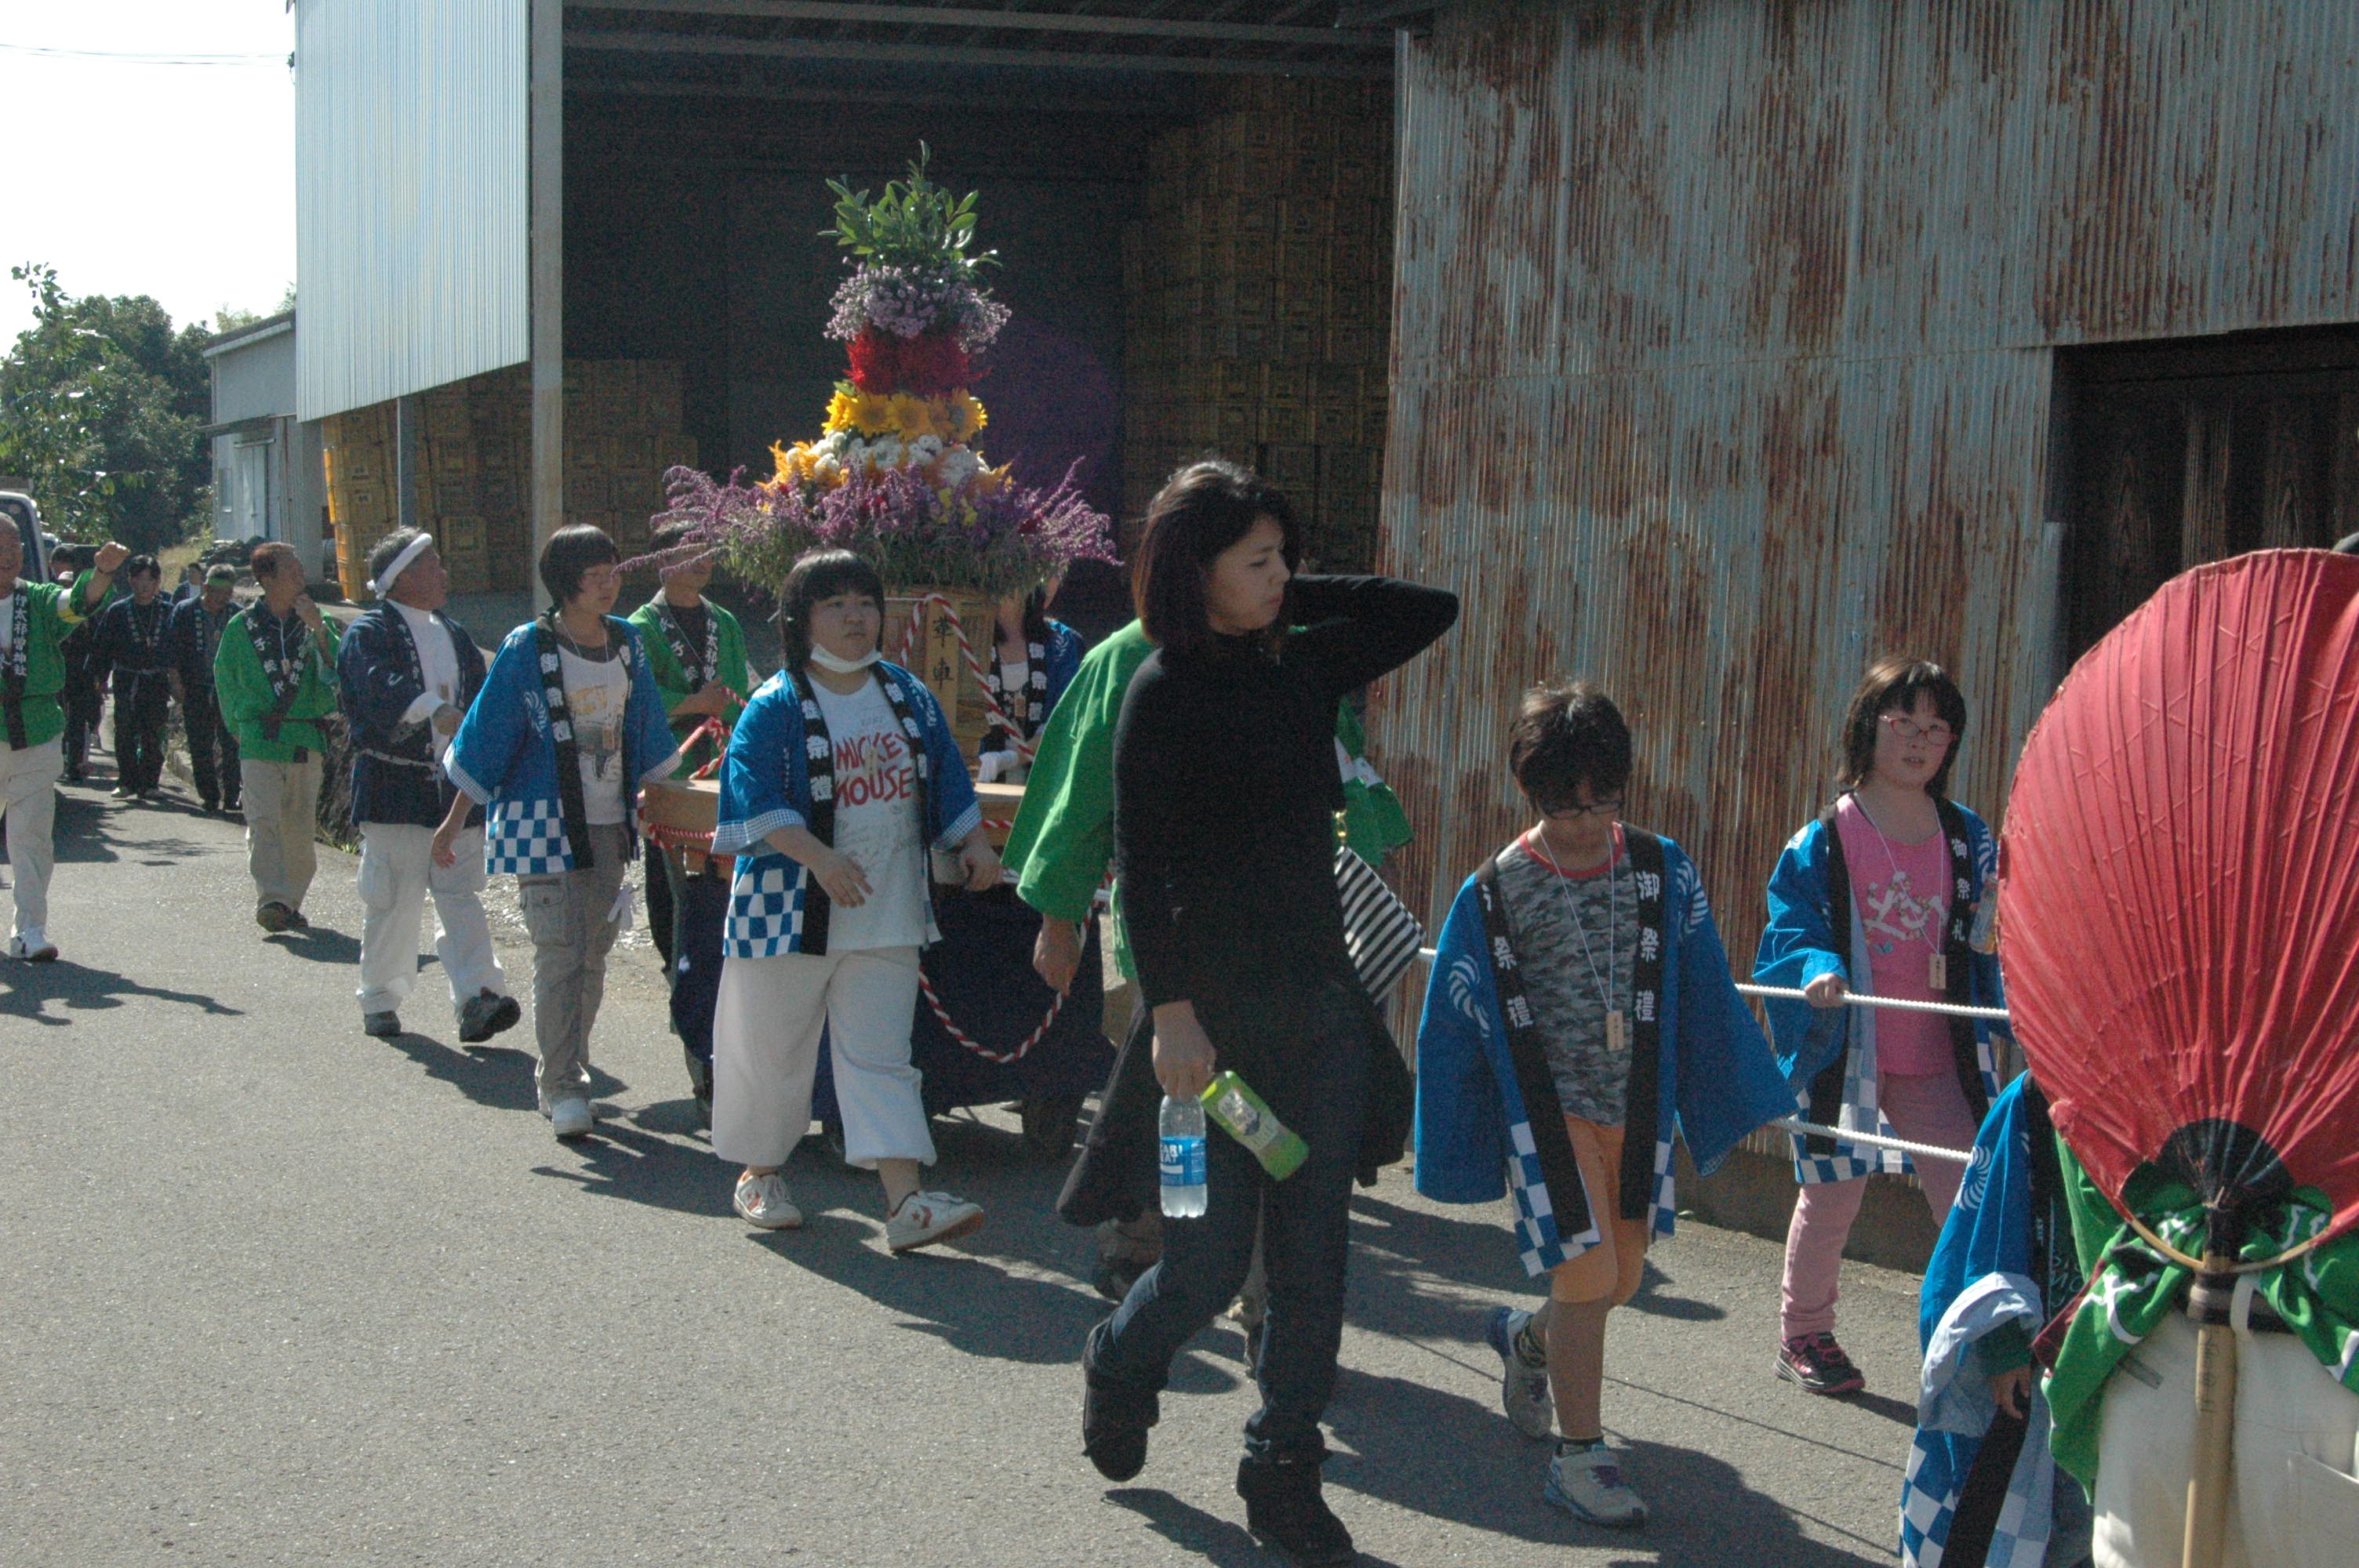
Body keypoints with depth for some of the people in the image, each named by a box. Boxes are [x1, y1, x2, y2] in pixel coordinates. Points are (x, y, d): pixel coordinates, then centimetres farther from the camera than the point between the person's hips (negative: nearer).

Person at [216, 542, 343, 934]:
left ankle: (291, 902, 15)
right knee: (263, 821, -15)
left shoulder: (317, 624, 9)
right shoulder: (241, 628, 5)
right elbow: (226, 685, 16)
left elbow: (337, 671, -6)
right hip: (258, 741, -2)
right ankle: (271, 900, -20)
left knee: (300, 827, 4)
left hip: (307, 740, 2)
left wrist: (318, 628, -15)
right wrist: (244, 729, 11)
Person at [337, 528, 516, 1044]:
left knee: (460, 895, -4)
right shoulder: (370, 633, -4)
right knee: (392, 902, 1)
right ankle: (380, 1002, 15)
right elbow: (382, 690, -24)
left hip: (456, 789, 5)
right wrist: (437, 712, -41)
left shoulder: (455, 636, 18)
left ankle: (477, 999, -13)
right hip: (395, 791, -5)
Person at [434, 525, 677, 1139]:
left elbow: (645, 735, 19)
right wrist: (453, 823, -2)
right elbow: (486, 742, -4)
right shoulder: (527, 649, -8)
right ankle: (563, 1087, -5)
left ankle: (565, 1072, 24)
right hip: (546, 824, -5)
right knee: (560, 955, -10)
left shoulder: (627, 643, 6)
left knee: (594, 955, 10)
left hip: (609, 824, 5)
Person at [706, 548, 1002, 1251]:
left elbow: (945, 779, 17)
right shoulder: (776, 705, -8)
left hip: (886, 913, 3)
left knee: (881, 1055, -2)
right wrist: (819, 857, -28)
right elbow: (757, 798, -16)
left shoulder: (908, 697, 9)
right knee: (773, 1050, 8)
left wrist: (974, 843, 4)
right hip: (792, 907, -3)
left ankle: (905, 1203, -9)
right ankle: (757, 1174, 29)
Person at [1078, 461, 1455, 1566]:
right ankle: (1119, 1368, 32)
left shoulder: (1302, 666, 7)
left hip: (1320, 1005, 5)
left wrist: (1296, 600, 7)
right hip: (1218, 1010, -5)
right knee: (1208, 1265, 0)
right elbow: (1143, 867, -12)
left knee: (1312, 1257, 5)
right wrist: (1171, 1010, -18)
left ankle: (1284, 1475, 17)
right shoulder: (1164, 695, -8)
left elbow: (1431, 608, 15)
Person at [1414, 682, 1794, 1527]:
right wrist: (1449, 1147, 1)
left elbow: (1707, 994, 8)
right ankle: (1579, 1457, 5)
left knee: (1622, 1276, 11)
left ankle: (1527, 1339, 44)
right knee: (1589, 1276, -9)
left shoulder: (1663, 869, -1)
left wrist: (1735, 1099, 10)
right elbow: (1455, 1024, -2)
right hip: (1547, 1108, -4)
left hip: (1636, 1107, 4)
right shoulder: (1494, 892, -9)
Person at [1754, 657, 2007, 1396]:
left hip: (1937, 1060, 3)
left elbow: (1989, 944, 12)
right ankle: (1803, 1336, 33)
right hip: (1842, 1052, -2)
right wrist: (1816, 970, -27)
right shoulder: (1823, 841, -7)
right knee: (1830, 1202, 12)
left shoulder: (1968, 841, 5)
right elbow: (1788, 932, -7)